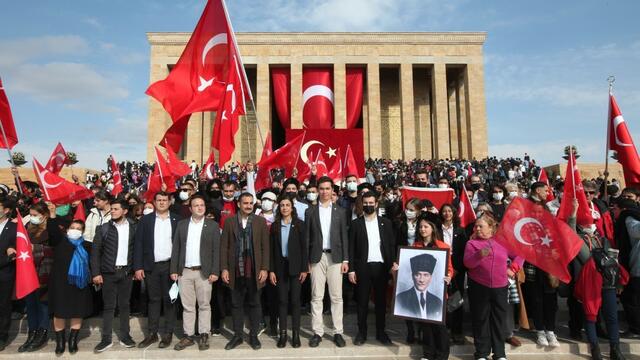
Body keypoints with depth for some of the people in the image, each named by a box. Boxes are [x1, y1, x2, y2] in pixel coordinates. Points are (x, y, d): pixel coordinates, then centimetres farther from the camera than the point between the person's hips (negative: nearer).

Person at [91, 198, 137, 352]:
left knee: (124, 305, 9)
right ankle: (106, 338, 13)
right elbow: (95, 251, -1)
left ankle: (125, 336, 18)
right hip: (109, 272, -1)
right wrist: (95, 273, -7)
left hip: (126, 272, 1)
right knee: (108, 306, 4)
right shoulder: (103, 228, 0)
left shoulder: (133, 228, 3)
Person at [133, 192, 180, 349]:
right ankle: (152, 333, 20)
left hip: (170, 265, -1)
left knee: (169, 300, 6)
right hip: (151, 266, 1)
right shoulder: (146, 220, 4)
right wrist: (138, 267, -5)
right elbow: (138, 244, 1)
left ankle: (168, 334, 16)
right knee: (153, 300, 10)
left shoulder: (176, 220, 2)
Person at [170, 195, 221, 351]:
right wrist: (174, 270, 2)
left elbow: (216, 250, -3)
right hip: (184, 272, 2)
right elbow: (176, 248, 7)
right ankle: (188, 336, 19)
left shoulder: (213, 225, 0)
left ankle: (204, 336, 16)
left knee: (204, 305, 6)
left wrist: (215, 272, -9)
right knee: (187, 306, 9)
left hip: (204, 272, -2)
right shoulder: (181, 224, 8)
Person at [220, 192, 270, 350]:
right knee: (236, 304, 10)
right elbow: (224, 246, 3)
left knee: (254, 304, 9)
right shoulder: (229, 221, 4)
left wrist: (264, 269, -6)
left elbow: (265, 247, 0)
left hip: (254, 271, -1)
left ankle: (253, 335, 22)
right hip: (236, 271, 1)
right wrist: (224, 268, -2)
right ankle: (237, 335, 24)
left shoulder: (260, 221, 2)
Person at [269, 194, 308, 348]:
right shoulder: (275, 226, 4)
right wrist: (271, 270, -2)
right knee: (282, 300, 6)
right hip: (280, 267, 2)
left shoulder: (299, 224, 0)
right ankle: (283, 333, 15)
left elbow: (304, 247, -2)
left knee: (295, 300, 2)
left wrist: (304, 269, -7)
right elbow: (272, 249, 3)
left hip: (295, 266, -2)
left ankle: (296, 333, 12)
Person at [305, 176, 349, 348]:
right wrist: (305, 260, -1)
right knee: (316, 297, 4)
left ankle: (338, 332, 13)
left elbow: (344, 237, 6)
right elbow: (307, 237, 4)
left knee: (336, 296, 4)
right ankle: (317, 332, 13)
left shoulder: (340, 211, 7)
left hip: (335, 257, 0)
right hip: (317, 257, 0)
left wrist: (345, 260, -1)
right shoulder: (310, 211, 5)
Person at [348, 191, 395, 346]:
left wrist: (392, 265, -4)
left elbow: (392, 245, 5)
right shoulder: (356, 223, 2)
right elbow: (351, 248, 0)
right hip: (363, 267, -1)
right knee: (362, 301, 6)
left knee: (381, 300, 9)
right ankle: (362, 332, 18)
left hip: (381, 266, 1)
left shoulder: (386, 222, 6)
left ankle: (380, 332, 22)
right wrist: (351, 269, -5)